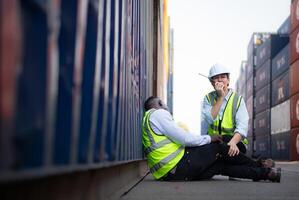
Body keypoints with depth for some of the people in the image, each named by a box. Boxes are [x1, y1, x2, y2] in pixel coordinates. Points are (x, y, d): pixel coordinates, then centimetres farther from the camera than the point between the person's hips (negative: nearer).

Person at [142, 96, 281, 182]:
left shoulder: (149, 118, 24)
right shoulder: (159, 113, -7)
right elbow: (184, 138, -15)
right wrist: (209, 138, 1)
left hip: (166, 174, 9)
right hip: (178, 167, -9)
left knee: (220, 166, 12)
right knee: (218, 148, 4)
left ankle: (264, 173, 15)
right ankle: (259, 167, 19)